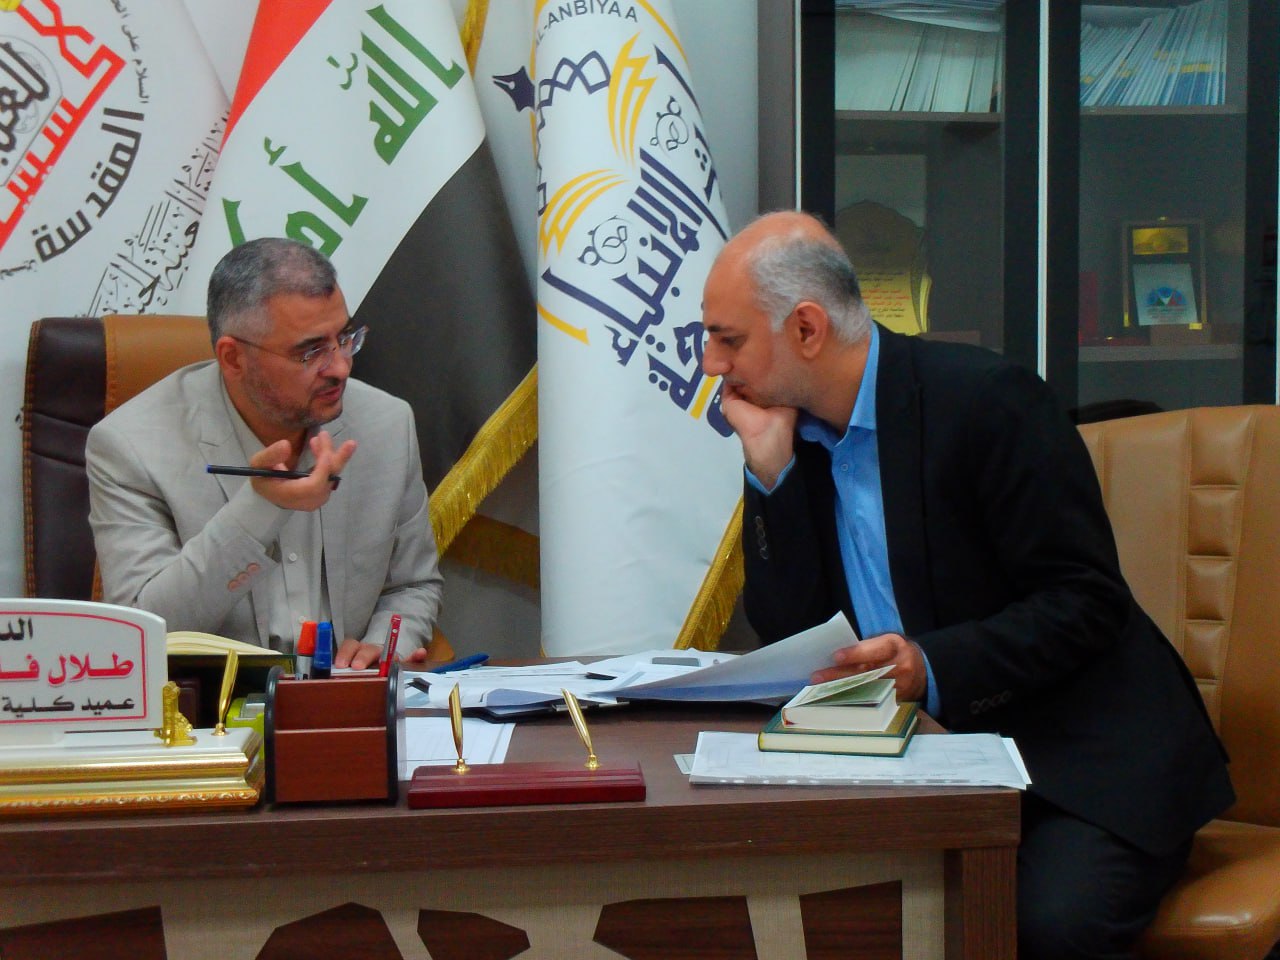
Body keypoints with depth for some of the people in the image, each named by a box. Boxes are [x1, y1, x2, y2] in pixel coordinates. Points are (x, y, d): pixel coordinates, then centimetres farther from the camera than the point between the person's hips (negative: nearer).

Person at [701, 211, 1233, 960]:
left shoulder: (984, 398, -13)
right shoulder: (793, 434, 7)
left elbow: (1087, 603, -14)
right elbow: (789, 633, 2)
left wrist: (933, 667, -26)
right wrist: (771, 470, -7)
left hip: (1085, 757, -5)